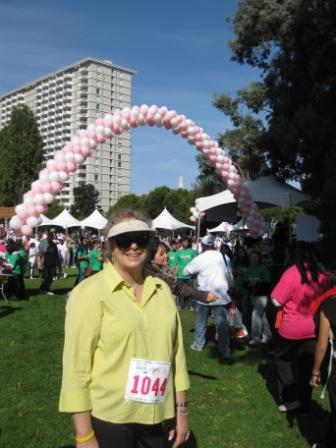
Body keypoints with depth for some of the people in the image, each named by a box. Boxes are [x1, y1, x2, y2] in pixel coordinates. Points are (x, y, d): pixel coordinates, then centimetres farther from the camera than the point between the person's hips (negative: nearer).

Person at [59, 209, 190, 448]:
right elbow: (77, 363, -13)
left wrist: (182, 410, 10)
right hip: (109, 417, -4)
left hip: (155, 416, 4)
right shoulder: (90, 292, -13)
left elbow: (176, 351, 7)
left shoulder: (161, 290, 2)